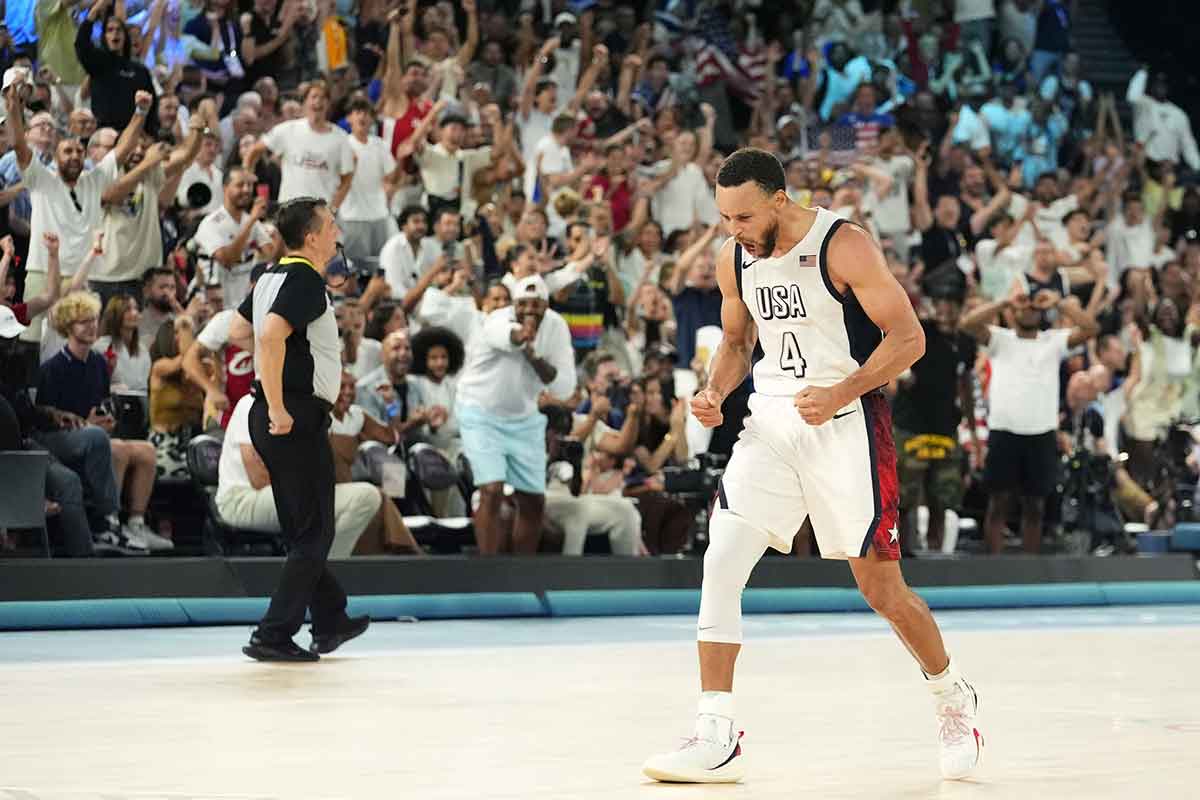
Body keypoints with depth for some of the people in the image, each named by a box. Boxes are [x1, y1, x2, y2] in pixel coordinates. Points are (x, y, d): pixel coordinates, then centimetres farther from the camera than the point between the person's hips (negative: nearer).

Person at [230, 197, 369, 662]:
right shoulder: (306, 280, -15)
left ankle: (331, 621, 30)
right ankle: (272, 636, -5)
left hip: (275, 418, 10)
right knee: (314, 533, -3)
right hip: (298, 416, -10)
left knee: (302, 527, 18)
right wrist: (278, 408, -26)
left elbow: (237, 331, 23)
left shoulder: (273, 276, 13)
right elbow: (271, 335, -28)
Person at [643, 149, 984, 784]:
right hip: (770, 426, 5)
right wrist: (715, 391, -2)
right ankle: (716, 739, -8)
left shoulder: (843, 248, -15)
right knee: (720, 563, -11)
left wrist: (840, 394, -25)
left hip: (846, 427, -5)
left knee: (881, 589, 3)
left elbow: (908, 337, -14)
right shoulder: (734, 259, 3)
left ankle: (953, 699, 31)